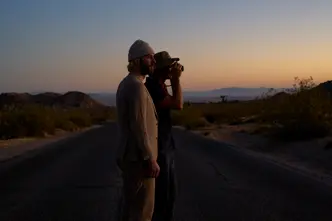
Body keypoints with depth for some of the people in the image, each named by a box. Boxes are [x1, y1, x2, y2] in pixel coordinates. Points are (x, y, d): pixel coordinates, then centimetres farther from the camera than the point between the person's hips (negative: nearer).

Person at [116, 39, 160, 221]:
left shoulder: (125, 84, 14)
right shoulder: (136, 86, -19)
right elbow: (138, 127, -24)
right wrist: (150, 159, -21)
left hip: (129, 154, 10)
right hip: (138, 157, -10)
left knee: (130, 202, 17)